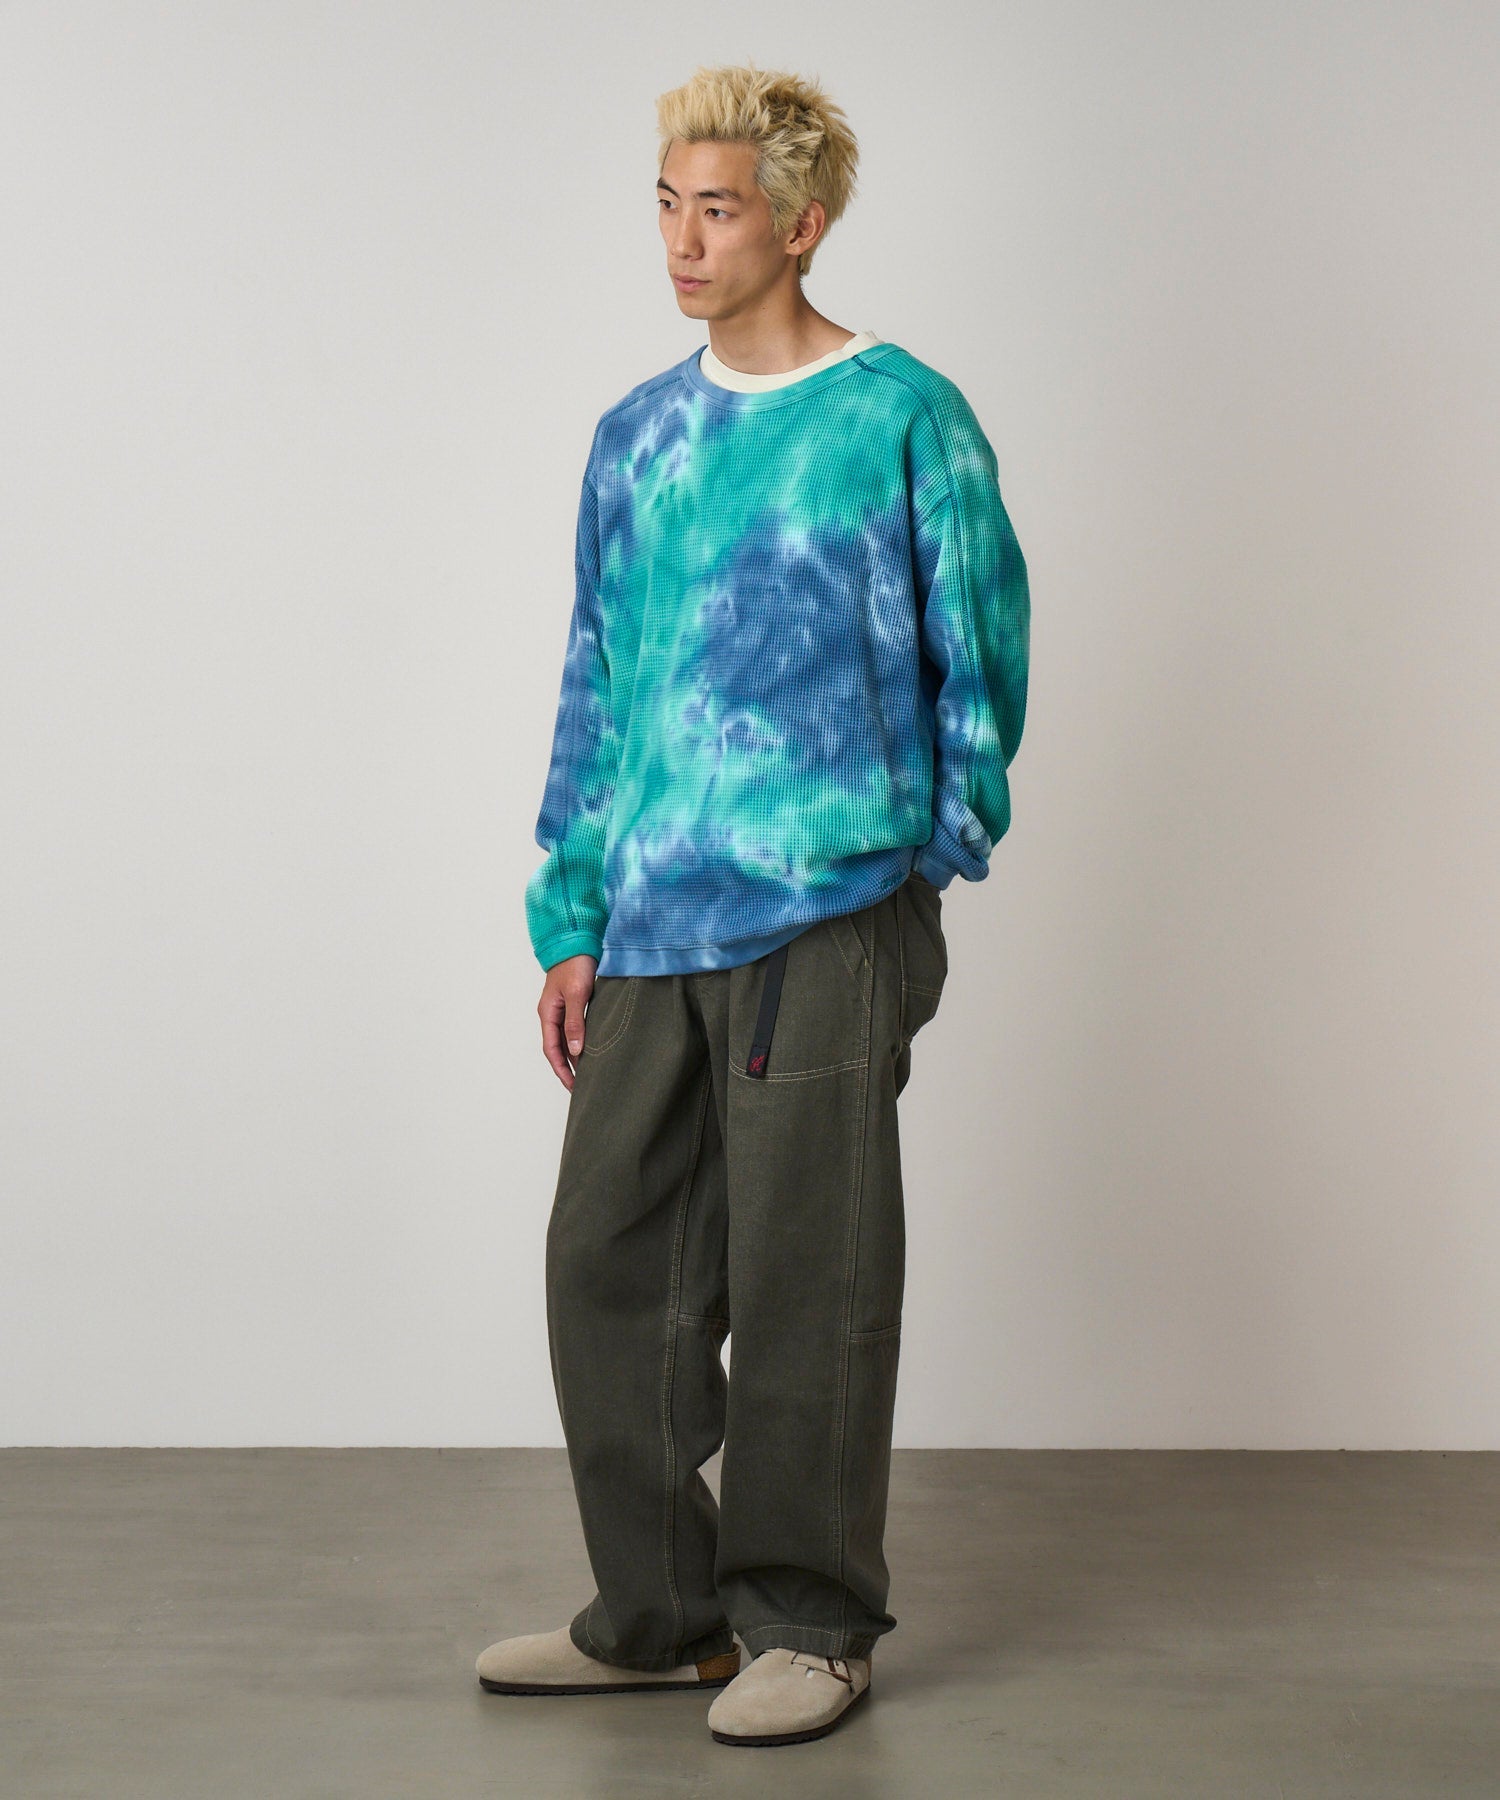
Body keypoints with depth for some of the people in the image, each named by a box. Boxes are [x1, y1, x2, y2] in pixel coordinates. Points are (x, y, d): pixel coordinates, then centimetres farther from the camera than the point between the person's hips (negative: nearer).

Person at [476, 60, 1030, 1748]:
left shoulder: (906, 421, -3)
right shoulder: (636, 438, 13)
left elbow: (980, 654, 4)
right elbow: (594, 689, 15)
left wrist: (939, 837, 5)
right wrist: (571, 922, 11)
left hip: (825, 923, -5)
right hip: (651, 934, 6)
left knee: (805, 1284, 1)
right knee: (609, 1265, 8)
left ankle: (809, 1624, 16)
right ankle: (659, 1612, 22)